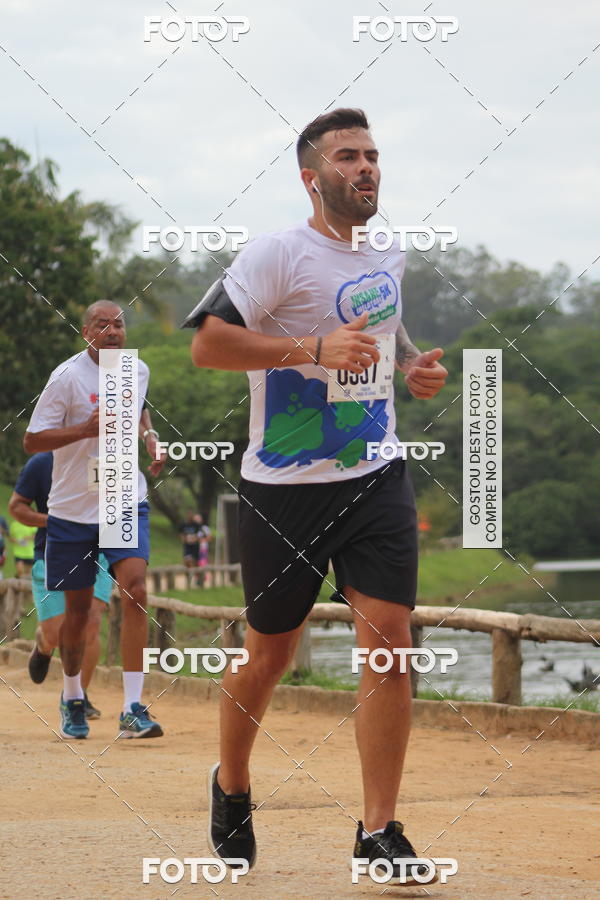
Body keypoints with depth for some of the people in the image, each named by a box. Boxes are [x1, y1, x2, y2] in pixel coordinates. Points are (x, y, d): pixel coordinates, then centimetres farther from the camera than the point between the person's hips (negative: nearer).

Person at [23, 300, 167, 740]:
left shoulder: (138, 370, 4)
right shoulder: (68, 377, -11)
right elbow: (32, 440, -11)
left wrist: (150, 435, 7)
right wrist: (86, 428, -24)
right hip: (74, 507, -2)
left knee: (135, 592, -17)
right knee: (78, 609, 7)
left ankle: (133, 710, -19)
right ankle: (72, 697, 32)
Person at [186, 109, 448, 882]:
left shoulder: (387, 253, 10)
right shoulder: (280, 253, -12)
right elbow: (206, 344, -20)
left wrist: (413, 364, 10)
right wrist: (315, 348, -26)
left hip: (377, 478, 5)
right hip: (285, 490, -5)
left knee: (390, 641, -9)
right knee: (268, 654, 7)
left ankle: (379, 830, -3)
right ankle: (231, 788, 34)